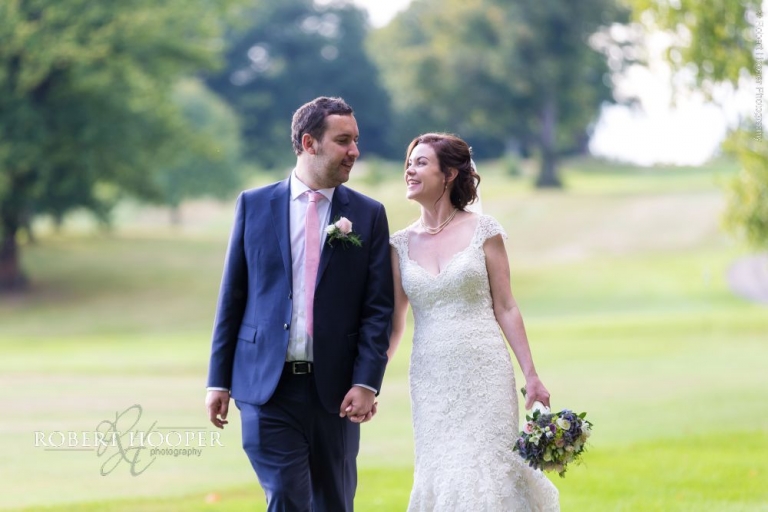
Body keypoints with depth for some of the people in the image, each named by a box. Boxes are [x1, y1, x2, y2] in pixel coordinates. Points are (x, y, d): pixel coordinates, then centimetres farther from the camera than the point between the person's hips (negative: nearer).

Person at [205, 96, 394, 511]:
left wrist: (366, 383, -11)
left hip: (335, 390, 1)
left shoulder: (368, 215, 4)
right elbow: (232, 296, 6)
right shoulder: (254, 205, 4)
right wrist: (218, 380, 3)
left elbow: (379, 308, 0)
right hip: (266, 386, -1)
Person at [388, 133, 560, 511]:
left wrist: (531, 376, -3)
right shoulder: (401, 244, 7)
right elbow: (393, 324, 10)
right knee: (441, 476, 2)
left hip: (484, 374, -3)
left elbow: (505, 308, 0)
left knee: (484, 472, -7)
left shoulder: (482, 231, 0)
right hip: (431, 379, 3)